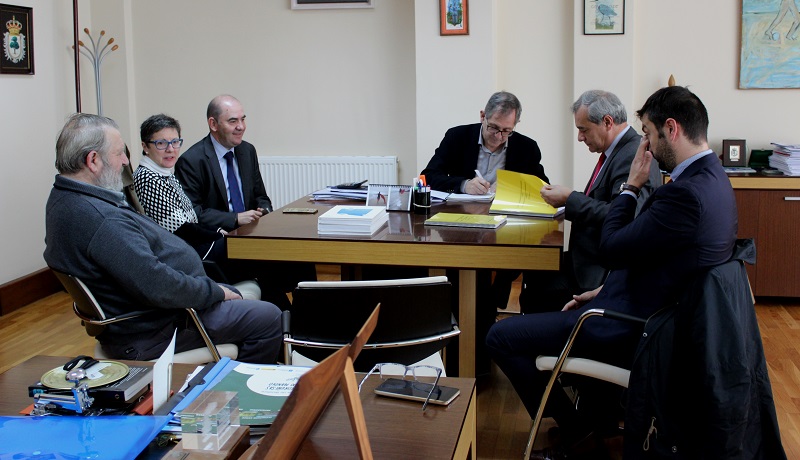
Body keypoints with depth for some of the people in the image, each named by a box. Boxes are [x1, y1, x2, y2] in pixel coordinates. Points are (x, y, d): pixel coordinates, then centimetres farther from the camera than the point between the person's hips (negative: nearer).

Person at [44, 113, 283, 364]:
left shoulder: (64, 200, 5)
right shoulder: (103, 221, -31)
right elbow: (157, 286, -32)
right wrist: (215, 291, -17)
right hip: (151, 331, -11)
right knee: (268, 318, -4)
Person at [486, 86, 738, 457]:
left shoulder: (686, 193, -29)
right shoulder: (711, 178, 4)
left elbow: (612, 250, -20)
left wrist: (631, 186, -10)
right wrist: (606, 290, 10)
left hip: (631, 329, -11)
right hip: (657, 313, 11)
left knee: (500, 336, -7)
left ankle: (576, 427, 12)